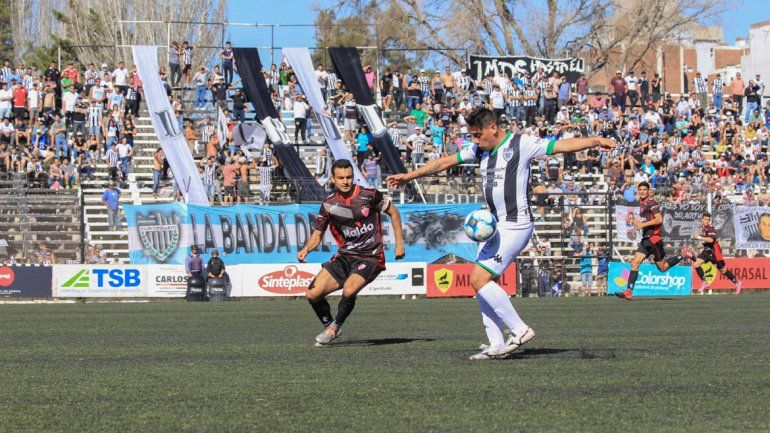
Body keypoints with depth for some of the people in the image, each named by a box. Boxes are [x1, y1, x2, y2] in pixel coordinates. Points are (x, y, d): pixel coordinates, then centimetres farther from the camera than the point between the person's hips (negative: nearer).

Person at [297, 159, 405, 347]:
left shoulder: (369, 195, -7)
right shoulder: (328, 204, 1)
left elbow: (393, 212, 7)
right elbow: (318, 233, 11)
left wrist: (399, 243, 3)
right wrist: (306, 249, -10)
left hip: (370, 257, -4)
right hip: (344, 257, 4)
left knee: (349, 290, -32)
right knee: (313, 294, -11)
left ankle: (335, 326, -3)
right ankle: (329, 326, 18)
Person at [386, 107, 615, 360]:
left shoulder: (521, 144, -9)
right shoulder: (479, 149, 13)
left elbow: (562, 145, -15)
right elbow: (444, 163, 20)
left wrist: (594, 141, -28)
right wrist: (408, 176, 23)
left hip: (516, 225, -9)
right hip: (494, 225, 9)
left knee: (480, 279, -14)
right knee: (483, 283, 4)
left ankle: (520, 330, -8)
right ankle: (497, 345, 7)